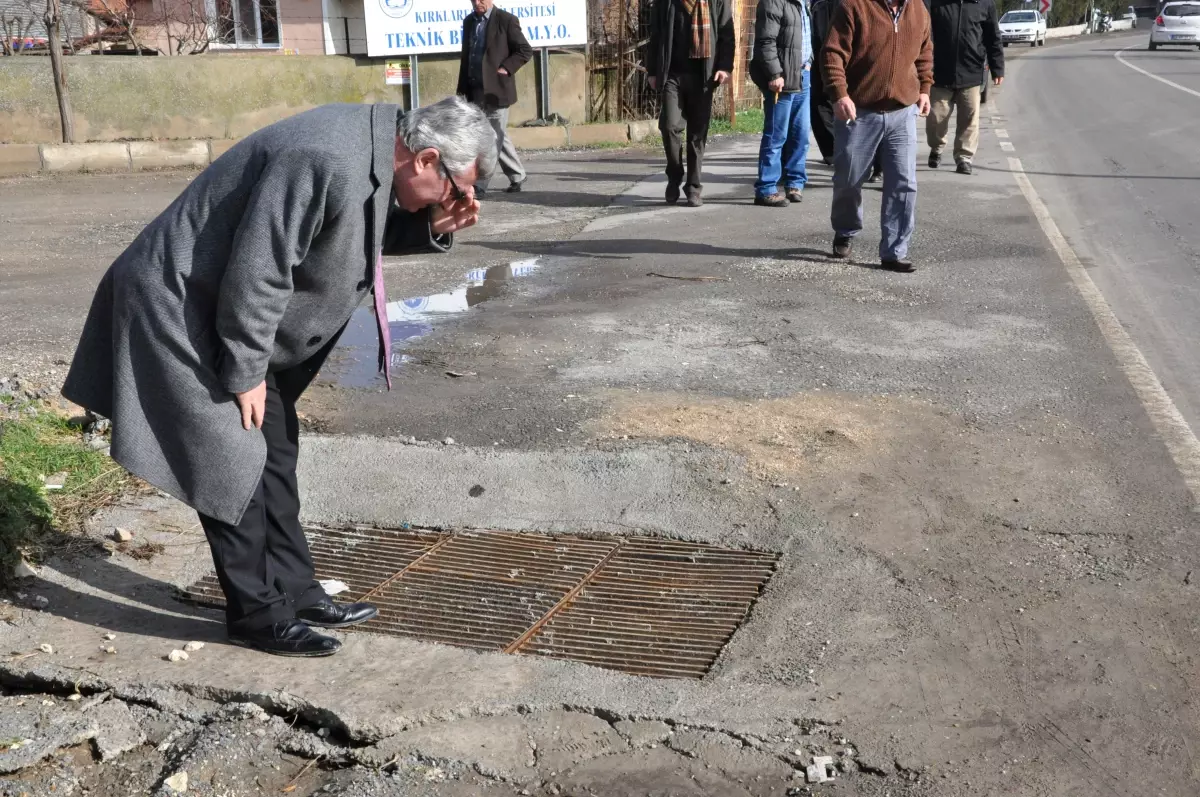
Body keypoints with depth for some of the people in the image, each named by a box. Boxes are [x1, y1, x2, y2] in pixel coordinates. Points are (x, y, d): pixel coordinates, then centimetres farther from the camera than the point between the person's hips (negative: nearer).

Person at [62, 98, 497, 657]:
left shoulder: (374, 146, -2)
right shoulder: (330, 163, -31)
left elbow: (368, 236, 13)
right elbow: (255, 272, -28)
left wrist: (430, 227, -6)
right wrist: (245, 374, -19)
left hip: (232, 307, 10)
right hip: (179, 305, -10)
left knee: (274, 450, 13)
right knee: (233, 463, -4)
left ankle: (294, 592, 23)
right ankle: (256, 615, 10)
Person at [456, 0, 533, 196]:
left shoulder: (506, 20, -6)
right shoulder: (468, 21, 12)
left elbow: (525, 51, -5)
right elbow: (465, 56, 16)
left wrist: (505, 69, -14)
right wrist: (462, 89, 11)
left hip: (496, 89, -6)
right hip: (475, 90, 7)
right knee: (498, 136, 15)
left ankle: (479, 186, -5)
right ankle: (517, 176, 28)